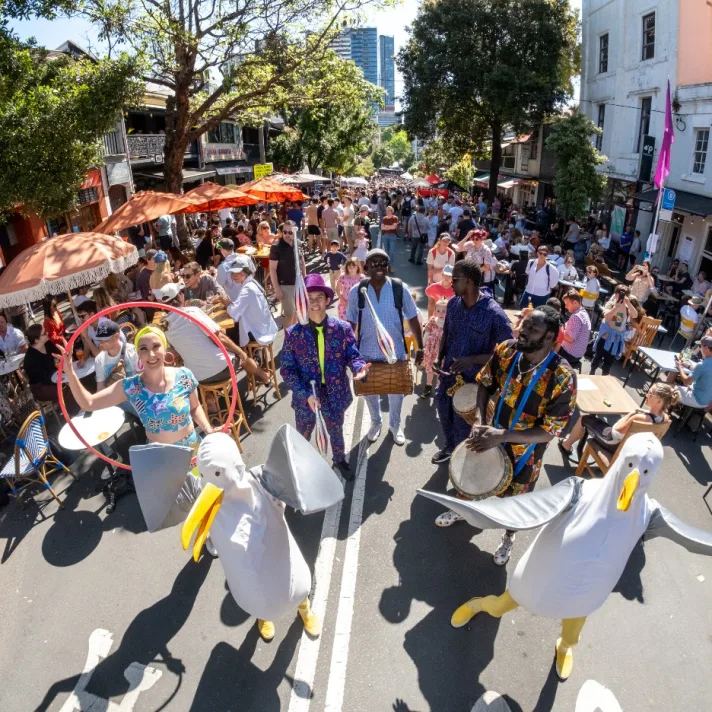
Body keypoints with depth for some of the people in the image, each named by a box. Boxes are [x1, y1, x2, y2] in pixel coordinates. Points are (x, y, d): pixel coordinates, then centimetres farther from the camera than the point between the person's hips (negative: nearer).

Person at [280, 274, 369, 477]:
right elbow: (287, 369, -13)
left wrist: (358, 367, -33)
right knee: (303, 436, 22)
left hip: (334, 394, 2)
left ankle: (340, 460, 56)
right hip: (305, 396, -1)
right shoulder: (293, 334, -15)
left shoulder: (342, 328, -12)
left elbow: (352, 355, -8)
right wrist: (306, 394, -23)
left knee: (336, 431, 27)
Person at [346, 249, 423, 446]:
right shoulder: (356, 292, -11)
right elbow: (351, 323, -1)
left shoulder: (400, 289, -13)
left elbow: (413, 319, -4)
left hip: (395, 351, 0)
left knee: (396, 391, 18)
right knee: (370, 391, 21)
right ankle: (375, 422, 48)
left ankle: (395, 425, 45)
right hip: (367, 352, 1)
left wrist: (420, 347, -3)